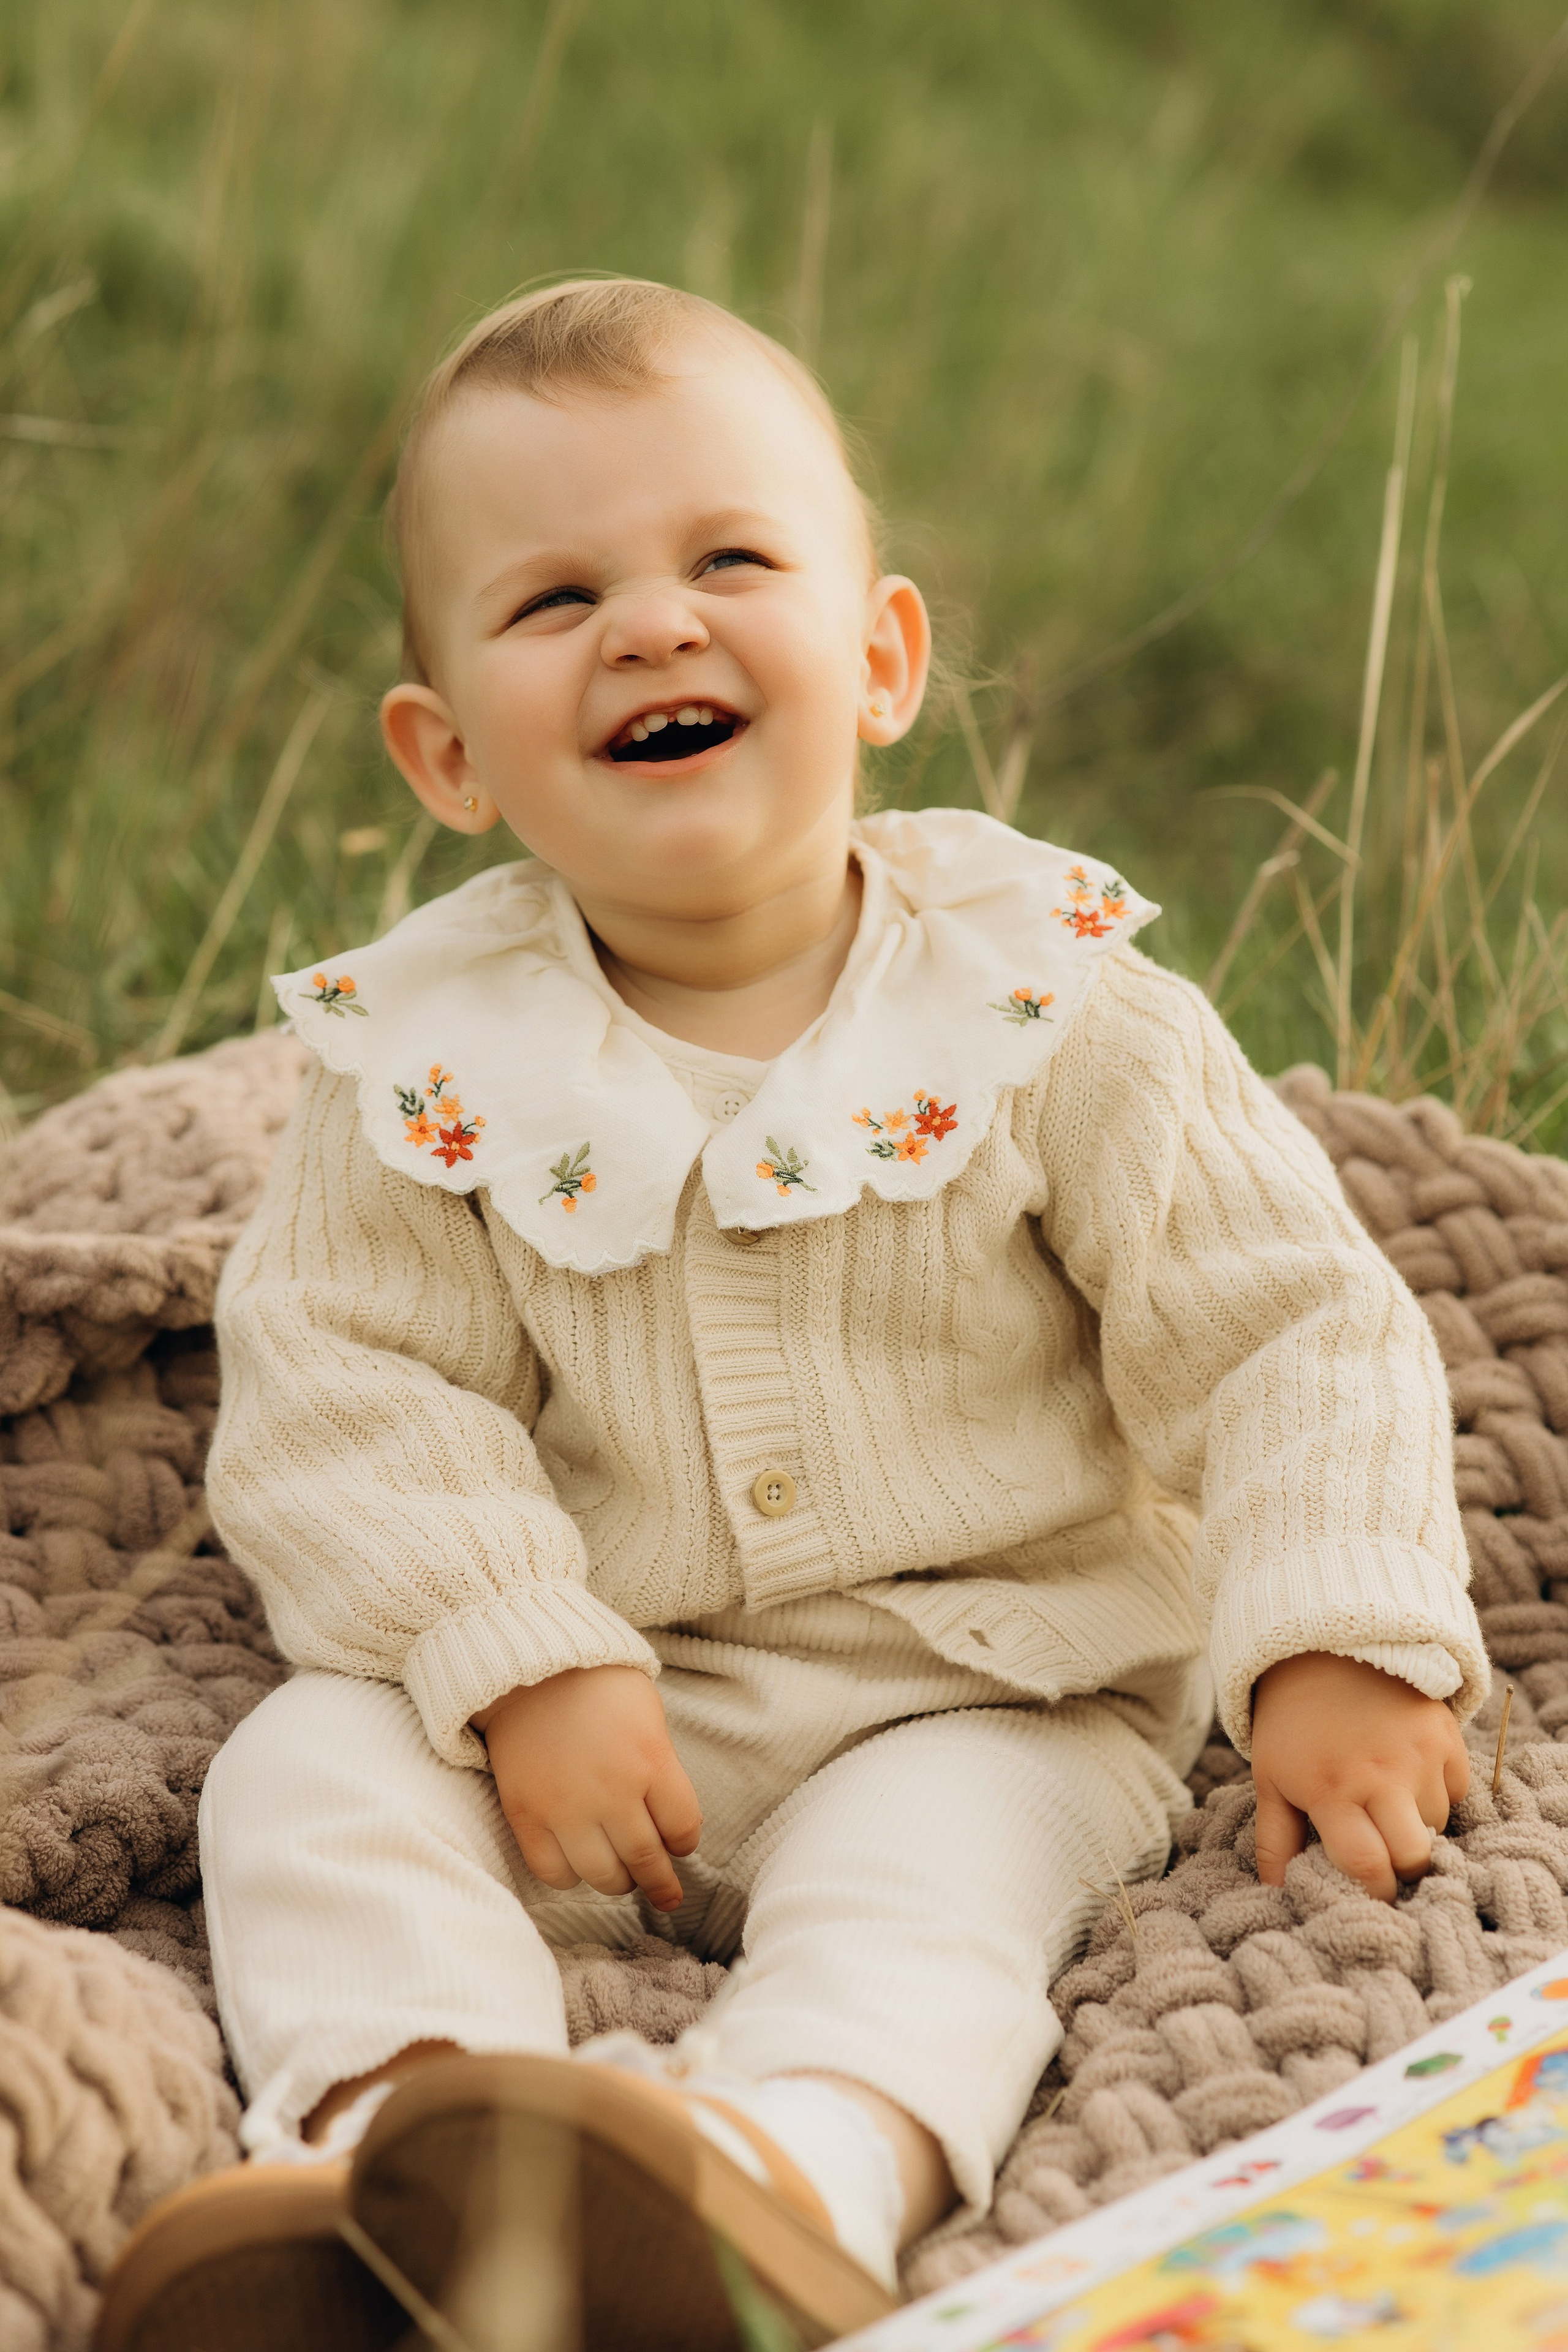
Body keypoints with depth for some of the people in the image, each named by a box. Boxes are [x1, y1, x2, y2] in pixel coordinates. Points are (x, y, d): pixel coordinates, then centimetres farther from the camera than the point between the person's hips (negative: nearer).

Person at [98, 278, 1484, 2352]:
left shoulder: (1048, 1007, -8)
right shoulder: (430, 1061, -5)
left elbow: (1290, 1329, -6)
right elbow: (337, 1394, -6)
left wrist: (1337, 1647, -16)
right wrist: (522, 1668, -19)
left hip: (981, 1699, -2)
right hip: (599, 1708, 2)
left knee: (925, 1867, -30)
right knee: (314, 1771, -19)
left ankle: (807, 2168, -53)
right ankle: (391, 2128, -41)